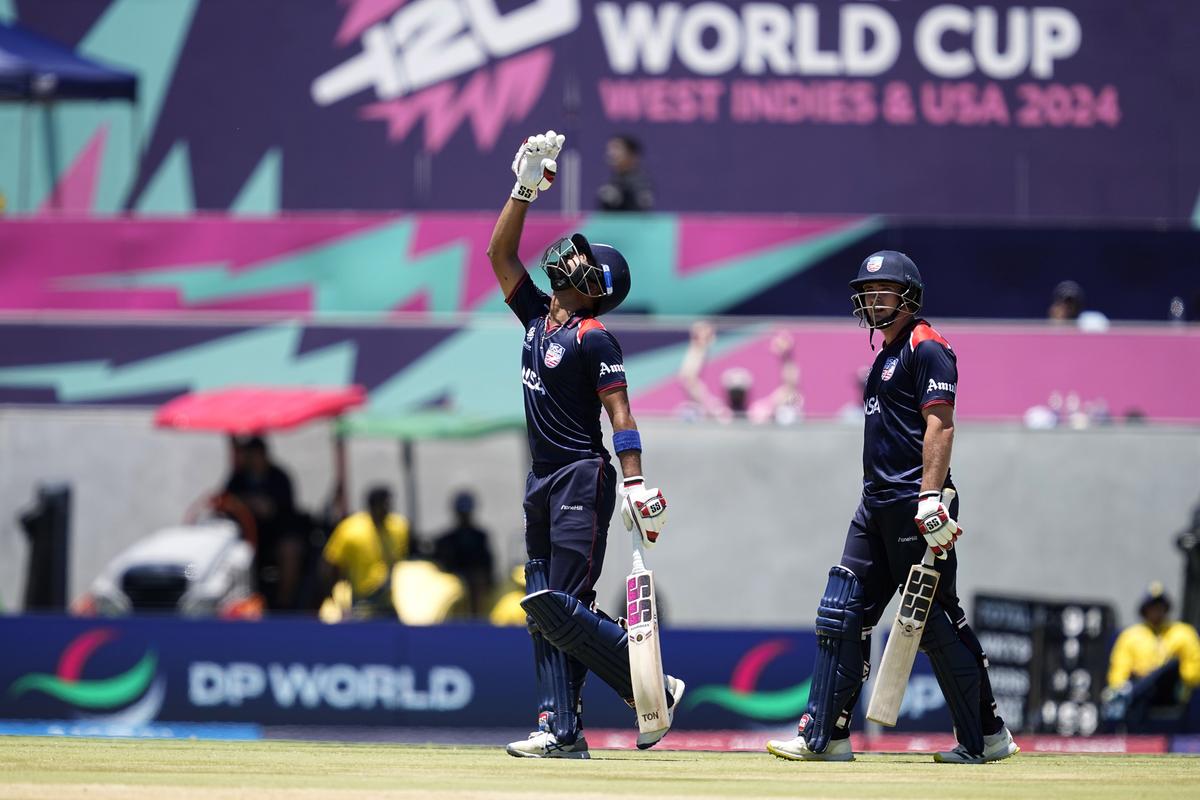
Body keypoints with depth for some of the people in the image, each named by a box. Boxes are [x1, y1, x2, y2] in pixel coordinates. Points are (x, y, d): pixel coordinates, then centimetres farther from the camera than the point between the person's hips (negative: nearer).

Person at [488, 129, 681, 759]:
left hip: (582, 481, -9)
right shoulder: (536, 316, 13)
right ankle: (561, 729, -1)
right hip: (542, 483, 9)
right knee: (544, 607, 2)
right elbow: (499, 253, 18)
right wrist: (525, 188, 11)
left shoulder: (593, 339, -9)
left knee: (562, 606, -15)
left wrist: (634, 483, -24)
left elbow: (620, 414, -15)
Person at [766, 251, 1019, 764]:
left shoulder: (926, 348, -8)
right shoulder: (887, 354, 21)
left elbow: (939, 426, -17)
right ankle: (824, 736, 5)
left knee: (935, 619, -6)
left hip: (915, 501, -10)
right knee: (842, 614, 4)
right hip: (878, 504, 10)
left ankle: (986, 736, 1)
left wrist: (930, 499, -25)